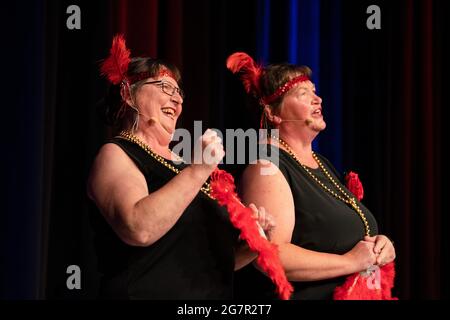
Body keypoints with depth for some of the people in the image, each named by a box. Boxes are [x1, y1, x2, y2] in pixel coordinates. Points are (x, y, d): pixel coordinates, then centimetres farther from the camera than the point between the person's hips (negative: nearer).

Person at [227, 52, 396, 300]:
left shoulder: (321, 163, 9)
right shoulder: (267, 167, -17)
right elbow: (268, 255, -28)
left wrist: (379, 245, -4)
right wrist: (351, 262, -22)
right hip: (300, 294, -8)